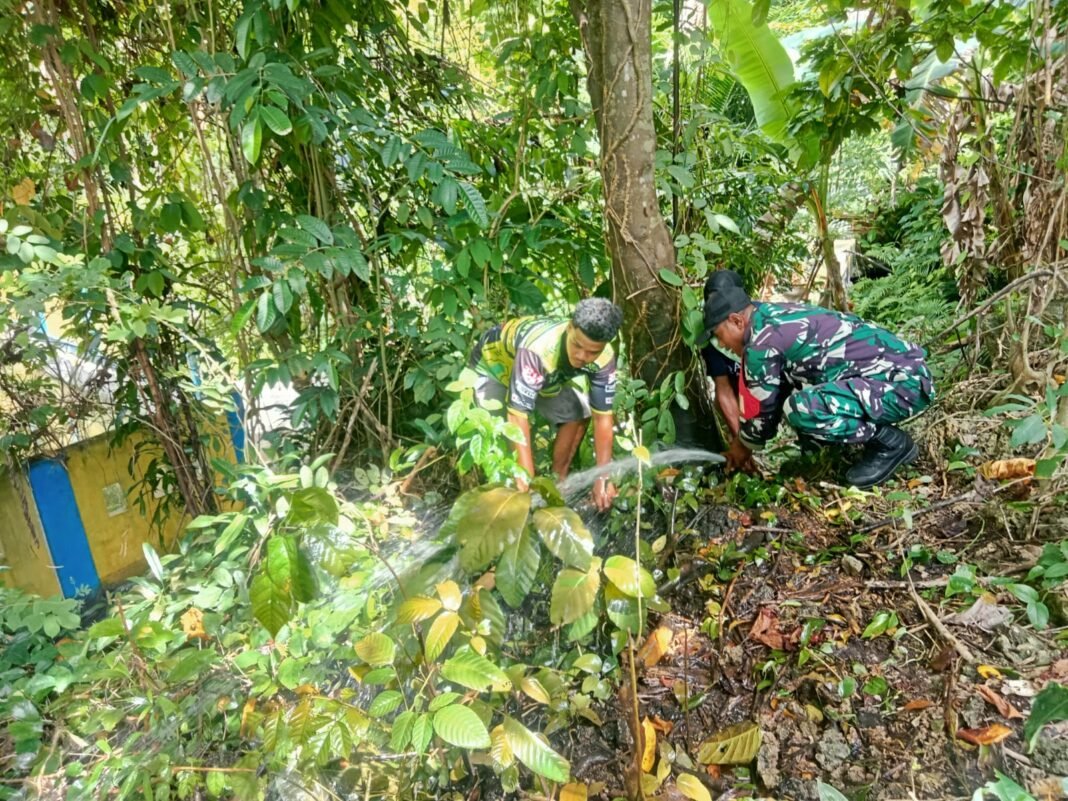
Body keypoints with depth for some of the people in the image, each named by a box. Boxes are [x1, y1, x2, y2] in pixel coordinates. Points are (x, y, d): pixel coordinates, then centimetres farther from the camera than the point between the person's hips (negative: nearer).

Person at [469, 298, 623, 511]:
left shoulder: (604, 358, -28)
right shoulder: (538, 349, -46)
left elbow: (603, 417, -21)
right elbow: (518, 415, -46)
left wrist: (604, 477, -27)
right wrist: (526, 481, -47)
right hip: (493, 363, -4)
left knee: (578, 413, -9)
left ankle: (558, 481, 9)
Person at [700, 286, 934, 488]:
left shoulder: (761, 343, -17)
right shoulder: (775, 316, 12)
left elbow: (764, 411, -6)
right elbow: (777, 393, 22)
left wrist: (743, 447, 14)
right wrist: (742, 438, 26)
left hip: (904, 382, -10)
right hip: (901, 368, 10)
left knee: (800, 408, -29)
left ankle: (890, 443, -5)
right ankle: (878, 434, 16)